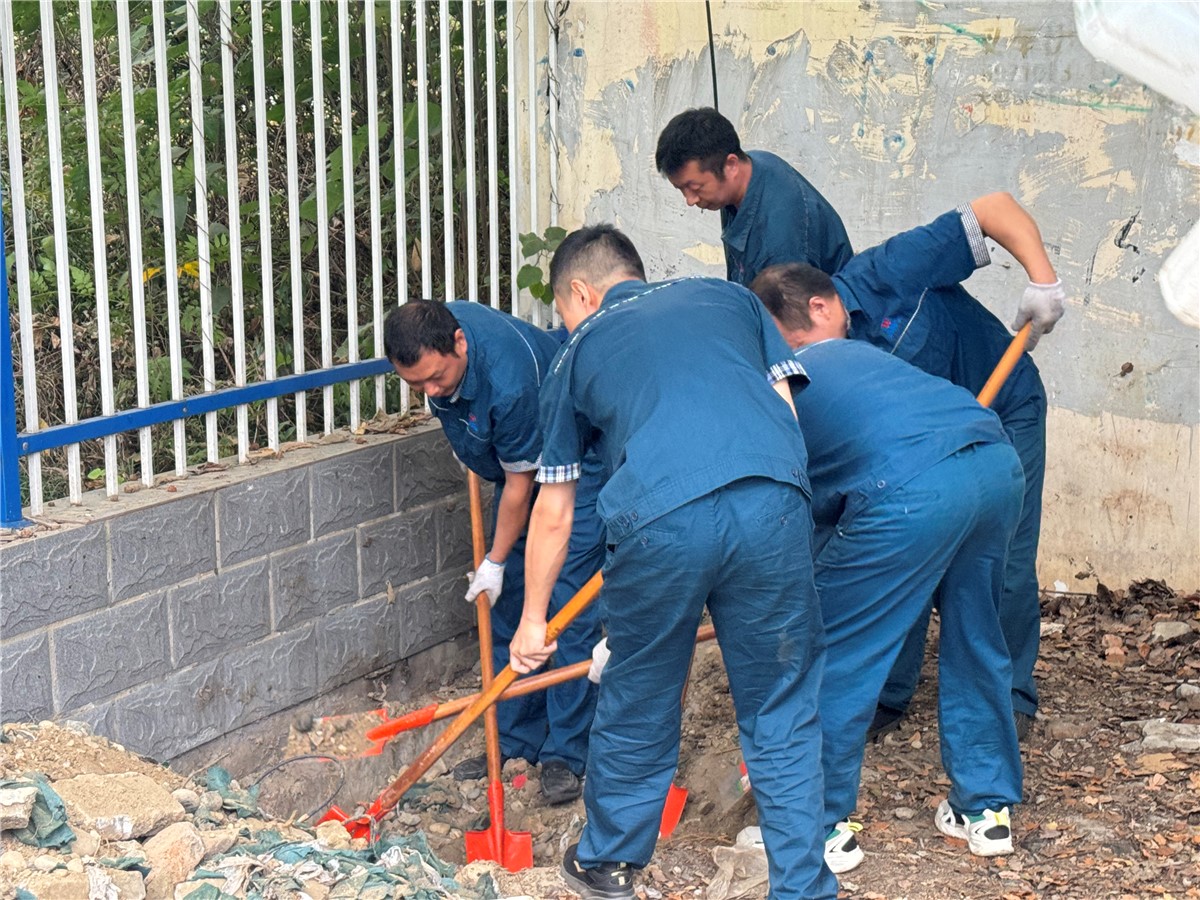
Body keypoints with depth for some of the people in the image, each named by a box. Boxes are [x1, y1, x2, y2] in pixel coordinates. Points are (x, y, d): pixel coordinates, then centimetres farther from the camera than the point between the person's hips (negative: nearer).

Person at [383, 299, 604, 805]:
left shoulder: (509, 381, -38)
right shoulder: (431, 331, -17)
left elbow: (521, 483, -24)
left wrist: (495, 562, -13)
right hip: (515, 459, 8)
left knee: (568, 605, -12)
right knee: (509, 601, 7)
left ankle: (565, 754, -6)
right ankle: (516, 740, 15)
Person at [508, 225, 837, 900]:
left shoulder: (578, 354, 26)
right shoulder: (728, 296, 29)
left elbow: (554, 513, 28)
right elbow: (786, 404, 19)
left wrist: (534, 618, 39)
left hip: (661, 518, 0)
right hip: (772, 501, 1)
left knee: (639, 705, 20)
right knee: (783, 712, 15)